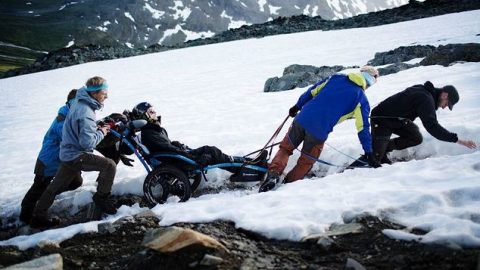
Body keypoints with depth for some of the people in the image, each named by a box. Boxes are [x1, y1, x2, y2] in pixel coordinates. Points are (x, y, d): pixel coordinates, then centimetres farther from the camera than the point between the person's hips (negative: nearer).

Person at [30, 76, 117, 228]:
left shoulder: (80, 105, 8)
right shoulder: (86, 112, -24)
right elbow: (88, 142, -28)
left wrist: (98, 128, 10)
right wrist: (101, 133, -13)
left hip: (68, 154, 10)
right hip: (77, 156, -10)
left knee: (56, 186, 19)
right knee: (110, 165, -15)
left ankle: (38, 217, 28)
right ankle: (101, 197, 1)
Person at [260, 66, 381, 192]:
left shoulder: (337, 77, 12)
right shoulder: (361, 99, 3)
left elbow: (312, 91, 14)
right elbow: (363, 127, 1)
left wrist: (297, 106, 26)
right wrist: (369, 153, 7)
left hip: (302, 119, 3)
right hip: (319, 133, -2)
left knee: (285, 148, 20)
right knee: (305, 163, 20)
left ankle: (274, 174, -3)